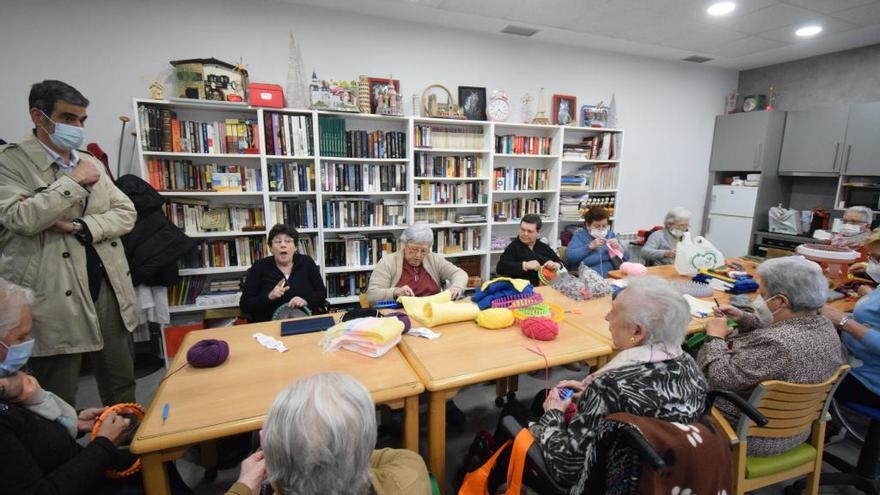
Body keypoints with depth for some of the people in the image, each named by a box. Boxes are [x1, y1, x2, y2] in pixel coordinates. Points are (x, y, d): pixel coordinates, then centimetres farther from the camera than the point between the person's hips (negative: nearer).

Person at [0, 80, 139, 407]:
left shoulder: (91, 162, 12)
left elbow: (126, 213, 5)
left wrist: (82, 227, -10)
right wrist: (75, 181, -12)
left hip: (107, 285, 5)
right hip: (53, 297, -5)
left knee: (121, 384, 16)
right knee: (57, 401, 9)